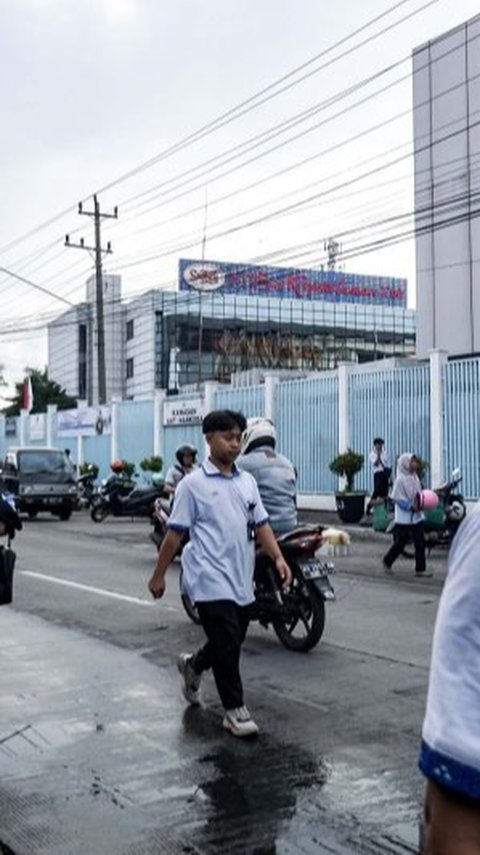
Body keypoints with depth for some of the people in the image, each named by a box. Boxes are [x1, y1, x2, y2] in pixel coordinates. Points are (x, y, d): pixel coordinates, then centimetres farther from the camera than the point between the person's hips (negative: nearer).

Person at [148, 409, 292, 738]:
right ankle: (235, 710, 5)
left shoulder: (247, 481, 11)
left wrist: (278, 557, -4)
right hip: (211, 580, -6)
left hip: (242, 580, 6)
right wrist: (158, 575, -1)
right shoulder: (193, 484, -5)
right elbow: (175, 533, -4)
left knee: (233, 641, 16)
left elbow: (261, 524, 11)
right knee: (227, 645, -8)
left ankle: (193, 665, 43)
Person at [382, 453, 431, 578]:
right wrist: (411, 506, -20)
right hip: (404, 517, -6)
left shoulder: (415, 477, 6)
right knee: (400, 542, 5)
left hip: (417, 516, 6)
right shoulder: (400, 479, -14)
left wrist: (422, 503, -1)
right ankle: (387, 561, 27)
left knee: (420, 542, 2)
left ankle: (420, 568, 8)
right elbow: (396, 498, -15)